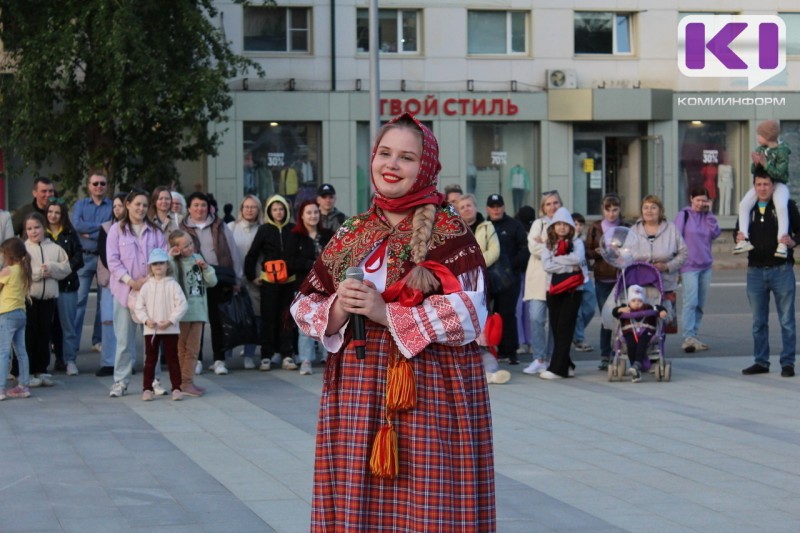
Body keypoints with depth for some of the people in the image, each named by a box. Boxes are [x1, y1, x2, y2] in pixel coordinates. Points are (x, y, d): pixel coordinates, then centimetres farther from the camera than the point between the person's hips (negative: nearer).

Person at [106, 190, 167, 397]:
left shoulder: (155, 231, 10)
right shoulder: (116, 230, 4)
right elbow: (113, 261, -2)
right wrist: (130, 281, -11)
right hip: (124, 289, -2)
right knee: (124, 337, -1)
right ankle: (120, 381, 5)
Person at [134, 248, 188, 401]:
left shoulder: (173, 285, -2)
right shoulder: (146, 286, 4)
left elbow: (182, 305, -7)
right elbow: (139, 306, 3)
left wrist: (170, 321, -14)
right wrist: (146, 320, -12)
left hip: (170, 329, -2)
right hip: (150, 329, 2)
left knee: (172, 359, 4)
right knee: (150, 359, 6)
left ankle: (176, 388, 8)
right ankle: (147, 389, 9)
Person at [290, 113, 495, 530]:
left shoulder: (449, 233, -3)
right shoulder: (350, 235, 12)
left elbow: (468, 314, -14)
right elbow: (303, 308, 11)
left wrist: (386, 313, -17)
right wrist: (338, 310, -11)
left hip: (431, 394, -4)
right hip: (357, 393, 4)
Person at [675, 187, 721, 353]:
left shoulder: (706, 216, 12)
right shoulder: (684, 215, -1)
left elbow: (716, 233, -1)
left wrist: (709, 213, -4)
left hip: (706, 266, 5)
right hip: (689, 266, -5)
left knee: (700, 304, 6)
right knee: (691, 301, -15)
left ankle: (694, 336, 12)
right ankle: (688, 338, -19)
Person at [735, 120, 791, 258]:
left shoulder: (782, 152, -11)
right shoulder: (760, 150, 7)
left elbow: (779, 173, -19)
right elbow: (753, 171, 10)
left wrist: (765, 164, -25)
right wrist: (756, 164, -11)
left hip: (778, 185, -6)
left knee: (781, 206, -32)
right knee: (744, 204, -15)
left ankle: (782, 243, -31)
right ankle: (744, 239, -19)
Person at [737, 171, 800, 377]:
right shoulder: (748, 209, 11)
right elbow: (739, 232, 21)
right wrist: (739, 238, -2)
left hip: (781, 269, -4)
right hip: (755, 271, 4)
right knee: (758, 321, 9)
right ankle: (761, 361, 17)